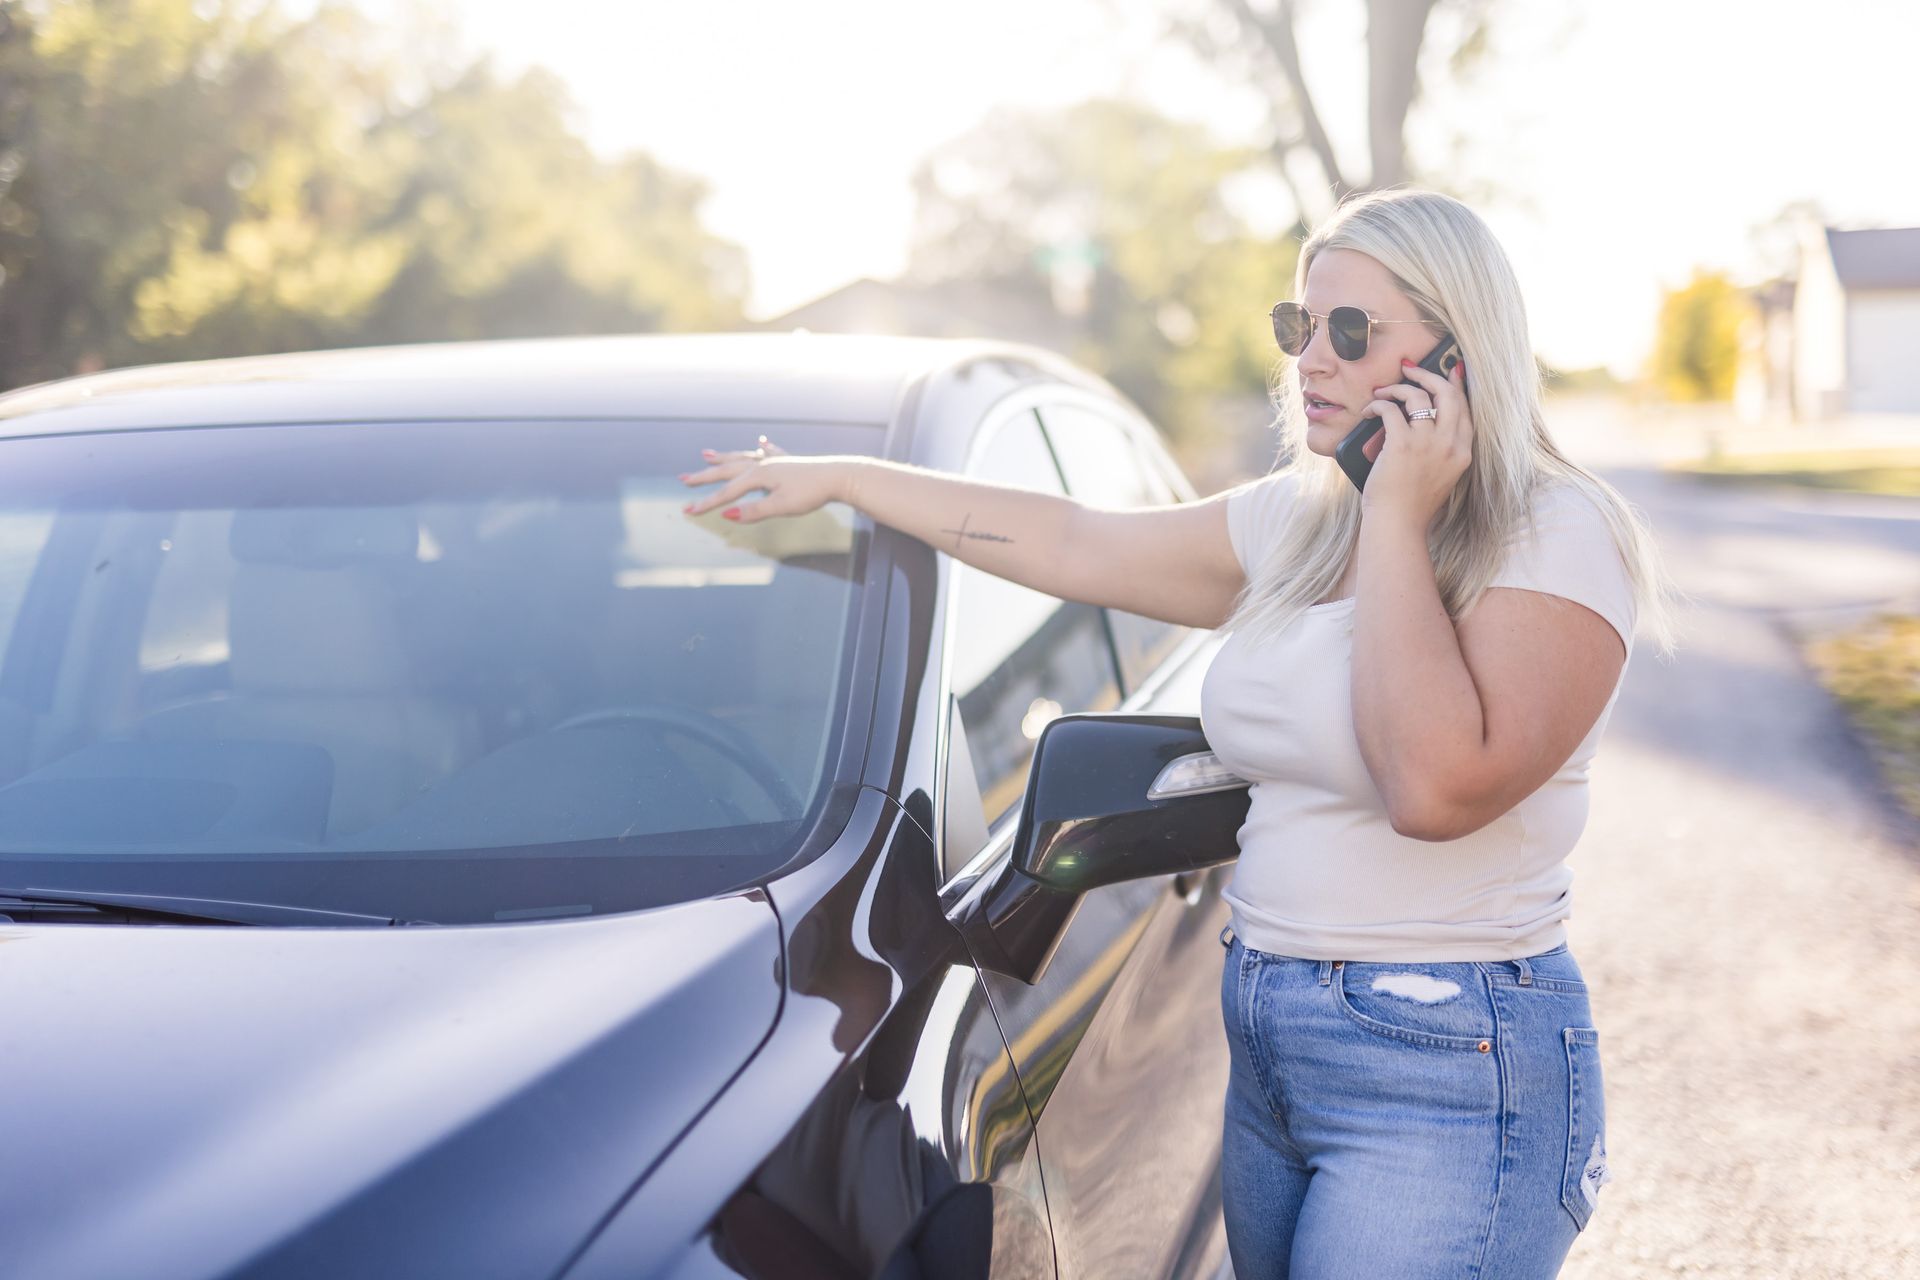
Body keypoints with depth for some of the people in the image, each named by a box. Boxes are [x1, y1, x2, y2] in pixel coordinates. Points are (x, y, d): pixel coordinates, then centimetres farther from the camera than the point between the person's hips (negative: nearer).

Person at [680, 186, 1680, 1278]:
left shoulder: (1556, 537, -13)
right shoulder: (1296, 523, 10)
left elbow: (1439, 786, -27)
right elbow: (1076, 545, 17)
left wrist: (1396, 522, -20)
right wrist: (839, 478, 19)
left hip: (1449, 1074, -7)